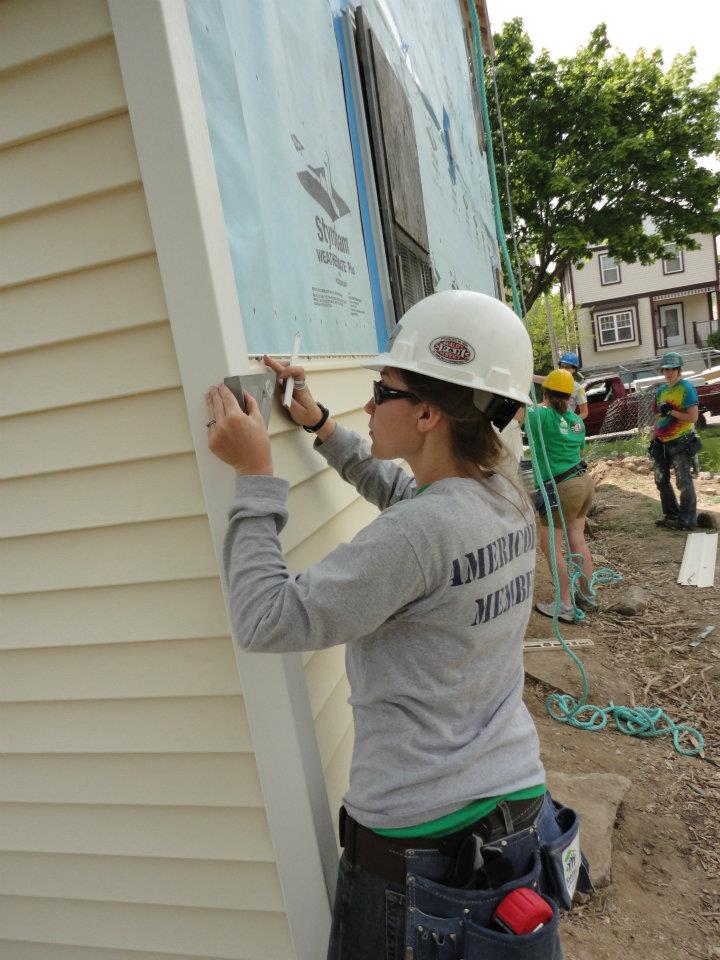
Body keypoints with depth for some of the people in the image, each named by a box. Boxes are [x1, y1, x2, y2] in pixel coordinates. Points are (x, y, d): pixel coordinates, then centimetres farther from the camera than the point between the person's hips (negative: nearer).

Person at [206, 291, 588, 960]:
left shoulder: (420, 532, -30)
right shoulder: (507, 498, -4)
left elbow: (267, 622, -23)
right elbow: (398, 491, 15)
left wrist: (255, 475, -19)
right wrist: (318, 424, 13)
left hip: (416, 840, -6)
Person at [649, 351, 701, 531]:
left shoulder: (687, 388, -10)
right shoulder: (661, 390, 12)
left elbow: (693, 418, -16)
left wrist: (670, 411, -18)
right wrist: (654, 438, 15)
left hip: (680, 442, -8)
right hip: (662, 443, 8)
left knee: (684, 482, -4)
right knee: (661, 480, 14)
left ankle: (688, 520, 4)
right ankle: (671, 515, 28)